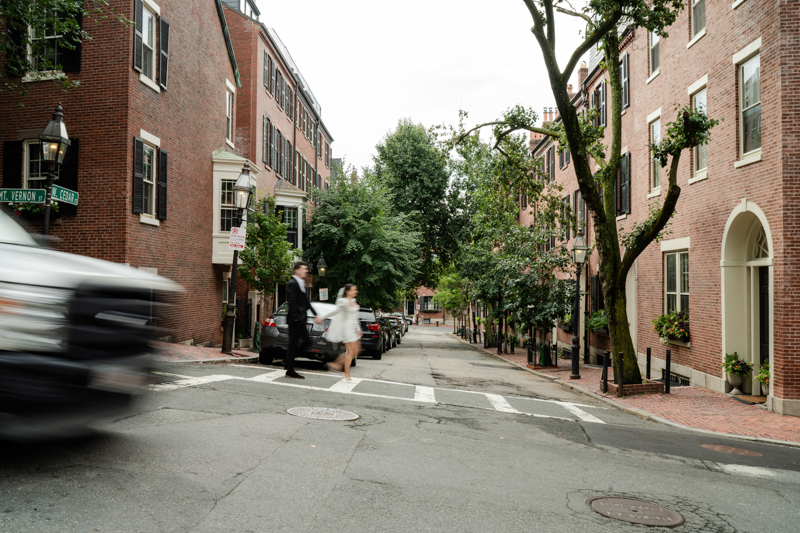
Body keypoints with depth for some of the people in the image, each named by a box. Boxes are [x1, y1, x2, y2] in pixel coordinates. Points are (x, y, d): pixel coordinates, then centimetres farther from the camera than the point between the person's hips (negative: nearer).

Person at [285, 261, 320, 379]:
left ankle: (288, 362, 19)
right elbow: (292, 302, -19)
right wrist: (296, 317, -23)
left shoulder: (301, 283, 18)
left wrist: (315, 315, 19)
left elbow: (306, 302, 22)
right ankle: (290, 371, 5)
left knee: (306, 342, 9)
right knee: (294, 344, -3)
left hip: (301, 320, 9)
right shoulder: (292, 283, -12)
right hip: (295, 319, -9)